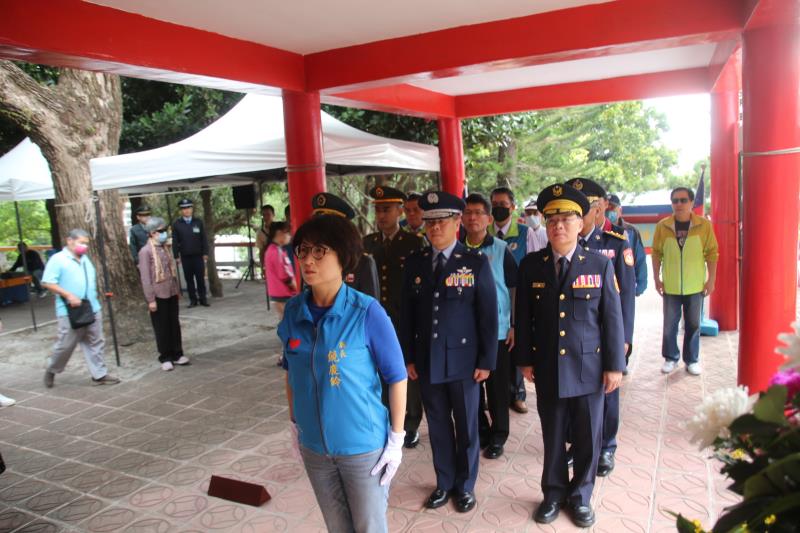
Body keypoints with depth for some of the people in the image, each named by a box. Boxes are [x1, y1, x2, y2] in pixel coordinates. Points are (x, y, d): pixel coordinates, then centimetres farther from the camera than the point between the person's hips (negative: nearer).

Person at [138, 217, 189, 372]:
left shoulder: (165, 248, 10)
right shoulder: (145, 251, -12)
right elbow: (145, 277, -14)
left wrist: (177, 290, 16)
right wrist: (150, 299, -16)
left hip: (171, 293, 6)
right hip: (158, 295, -6)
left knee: (175, 324, 11)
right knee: (162, 327, 4)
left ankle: (177, 354, 21)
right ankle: (165, 358, 15)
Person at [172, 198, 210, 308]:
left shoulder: (198, 222, 4)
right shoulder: (176, 224, 2)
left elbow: (204, 239, 4)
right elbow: (175, 241, 2)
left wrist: (205, 253, -1)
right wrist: (176, 256, -2)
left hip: (198, 255, 0)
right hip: (185, 256, 0)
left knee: (200, 278, 3)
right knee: (189, 279, 5)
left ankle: (203, 298, 11)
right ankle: (193, 299, 11)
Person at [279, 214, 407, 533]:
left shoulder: (366, 312, -19)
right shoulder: (293, 311, -7)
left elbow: (396, 377, -12)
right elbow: (291, 371, 7)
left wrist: (397, 439, -9)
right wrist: (295, 423, 10)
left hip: (364, 445, -4)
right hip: (313, 446, 4)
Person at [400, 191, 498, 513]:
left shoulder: (476, 263, -7)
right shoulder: (414, 263, 2)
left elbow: (488, 316, -6)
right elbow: (407, 314, 5)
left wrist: (487, 361, -7)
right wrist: (408, 357, 4)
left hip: (463, 361, -2)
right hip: (426, 362, 3)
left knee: (466, 427, 13)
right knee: (438, 427, 16)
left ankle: (465, 486, 33)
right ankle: (445, 483, 35)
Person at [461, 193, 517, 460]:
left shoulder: (501, 249, -4)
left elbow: (516, 288, -1)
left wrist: (516, 326, -4)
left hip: (498, 331, -2)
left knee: (498, 387, 7)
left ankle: (498, 436, 24)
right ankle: (480, 431, 29)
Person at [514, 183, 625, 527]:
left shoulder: (600, 265, -4)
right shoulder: (530, 266, -1)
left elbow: (612, 318, -2)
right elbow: (523, 318, 3)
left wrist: (614, 365, -3)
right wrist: (524, 359, 4)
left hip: (588, 368, 0)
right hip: (547, 369, 1)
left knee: (587, 438, 12)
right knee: (553, 437, 13)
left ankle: (581, 496, 34)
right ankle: (554, 493, 34)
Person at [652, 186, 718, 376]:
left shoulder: (704, 225, -4)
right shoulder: (663, 226, -2)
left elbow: (712, 253, 0)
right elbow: (657, 254, 3)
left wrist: (711, 280, -2)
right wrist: (657, 278, 0)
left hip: (695, 286, 0)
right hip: (670, 287, 0)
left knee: (693, 325, 10)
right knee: (669, 324, 9)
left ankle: (692, 360, 24)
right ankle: (670, 358, 24)